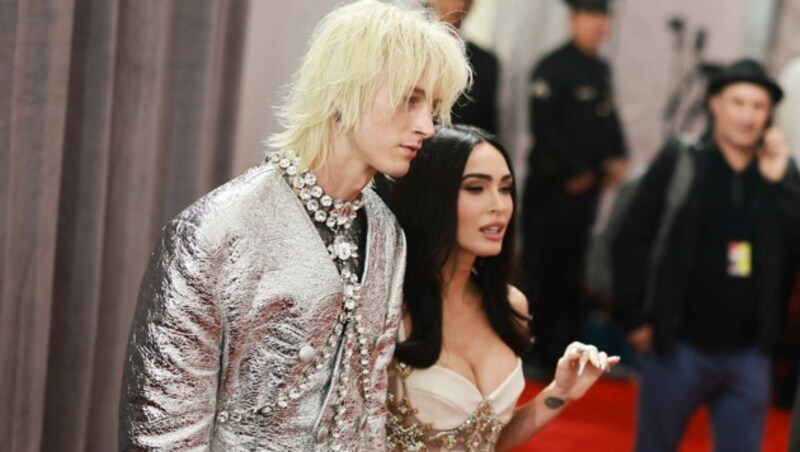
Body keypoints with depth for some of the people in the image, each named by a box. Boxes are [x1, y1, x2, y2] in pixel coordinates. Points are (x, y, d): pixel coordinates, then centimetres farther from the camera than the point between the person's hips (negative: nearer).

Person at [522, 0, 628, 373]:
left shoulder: (601, 70, 14)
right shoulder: (552, 68, -10)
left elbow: (609, 117, 20)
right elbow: (544, 129, -15)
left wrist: (617, 158, 4)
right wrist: (576, 171, -12)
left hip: (585, 186, 7)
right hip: (551, 187, -7)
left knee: (571, 272, 9)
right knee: (542, 269, -2)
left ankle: (563, 348, 15)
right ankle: (534, 352, 5)